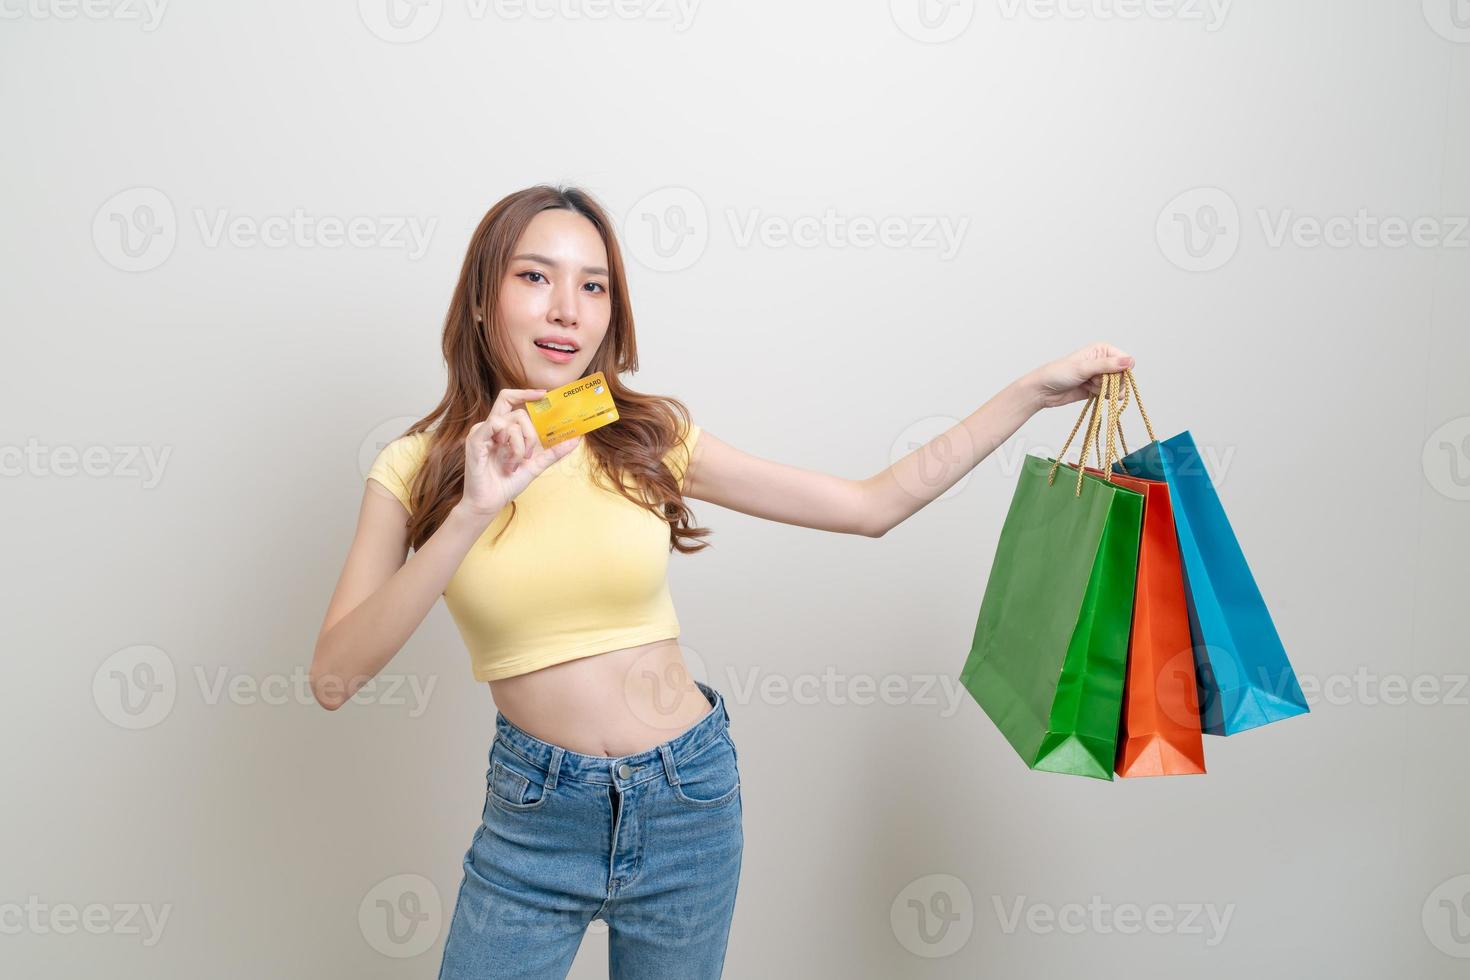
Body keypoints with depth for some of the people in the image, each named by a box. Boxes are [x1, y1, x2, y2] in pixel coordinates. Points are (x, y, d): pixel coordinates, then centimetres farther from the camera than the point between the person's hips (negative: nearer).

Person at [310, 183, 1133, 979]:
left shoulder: (653, 440, -4)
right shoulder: (417, 470, -6)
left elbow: (874, 504, -2)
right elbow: (334, 677, -17)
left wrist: (1032, 392, -3)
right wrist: (474, 513, -27)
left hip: (689, 798, 1)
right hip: (535, 813, -1)